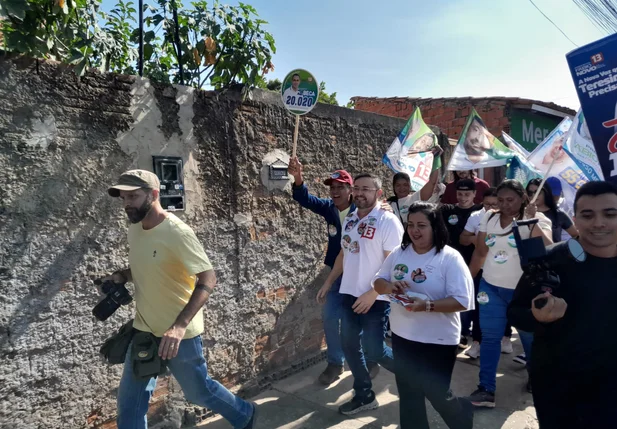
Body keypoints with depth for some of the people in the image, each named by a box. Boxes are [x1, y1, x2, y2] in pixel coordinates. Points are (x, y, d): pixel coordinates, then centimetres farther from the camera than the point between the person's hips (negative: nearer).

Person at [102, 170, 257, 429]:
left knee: (199, 392, 13)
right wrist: (121, 276, -3)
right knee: (129, 401, 11)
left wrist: (180, 325, -36)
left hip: (179, 333, -7)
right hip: (144, 329, 7)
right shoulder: (134, 230, 2)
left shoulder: (177, 232, -22)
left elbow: (208, 279, -26)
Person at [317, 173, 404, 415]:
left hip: (376, 298, -7)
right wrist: (328, 283, 15)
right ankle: (364, 396, 31)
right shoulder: (349, 219, 7)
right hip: (349, 294, 7)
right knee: (350, 345, 12)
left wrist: (372, 294, -21)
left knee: (373, 350, -2)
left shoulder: (388, 222, -14)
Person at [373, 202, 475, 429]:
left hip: (438, 341, -4)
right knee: (408, 395, 17)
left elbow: (462, 301, -19)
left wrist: (427, 305, -31)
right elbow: (378, 282, 6)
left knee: (436, 395, 13)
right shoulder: (398, 253, -1)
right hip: (402, 336, 5)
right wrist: (389, 286, -17)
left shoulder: (450, 258, -16)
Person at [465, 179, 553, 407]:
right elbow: (480, 252, 7)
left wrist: (531, 221, -32)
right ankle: (486, 389, 11)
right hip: (491, 287, 3)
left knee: (530, 336, 15)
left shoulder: (537, 219, -9)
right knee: (489, 336, 3)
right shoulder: (489, 217, 1)